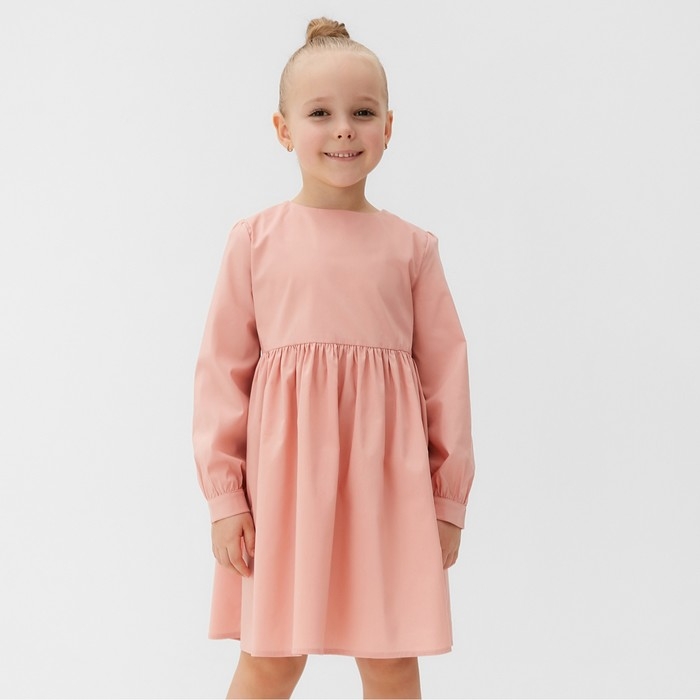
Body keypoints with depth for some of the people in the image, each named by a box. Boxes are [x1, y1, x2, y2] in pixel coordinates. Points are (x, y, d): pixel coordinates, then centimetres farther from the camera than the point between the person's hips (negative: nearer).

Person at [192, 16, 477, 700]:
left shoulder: (410, 247, 4)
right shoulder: (256, 239, 2)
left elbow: (446, 372, 6)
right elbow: (222, 369, 2)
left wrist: (448, 499, 5)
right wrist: (224, 494, -2)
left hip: (388, 480, 1)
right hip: (283, 475, -1)